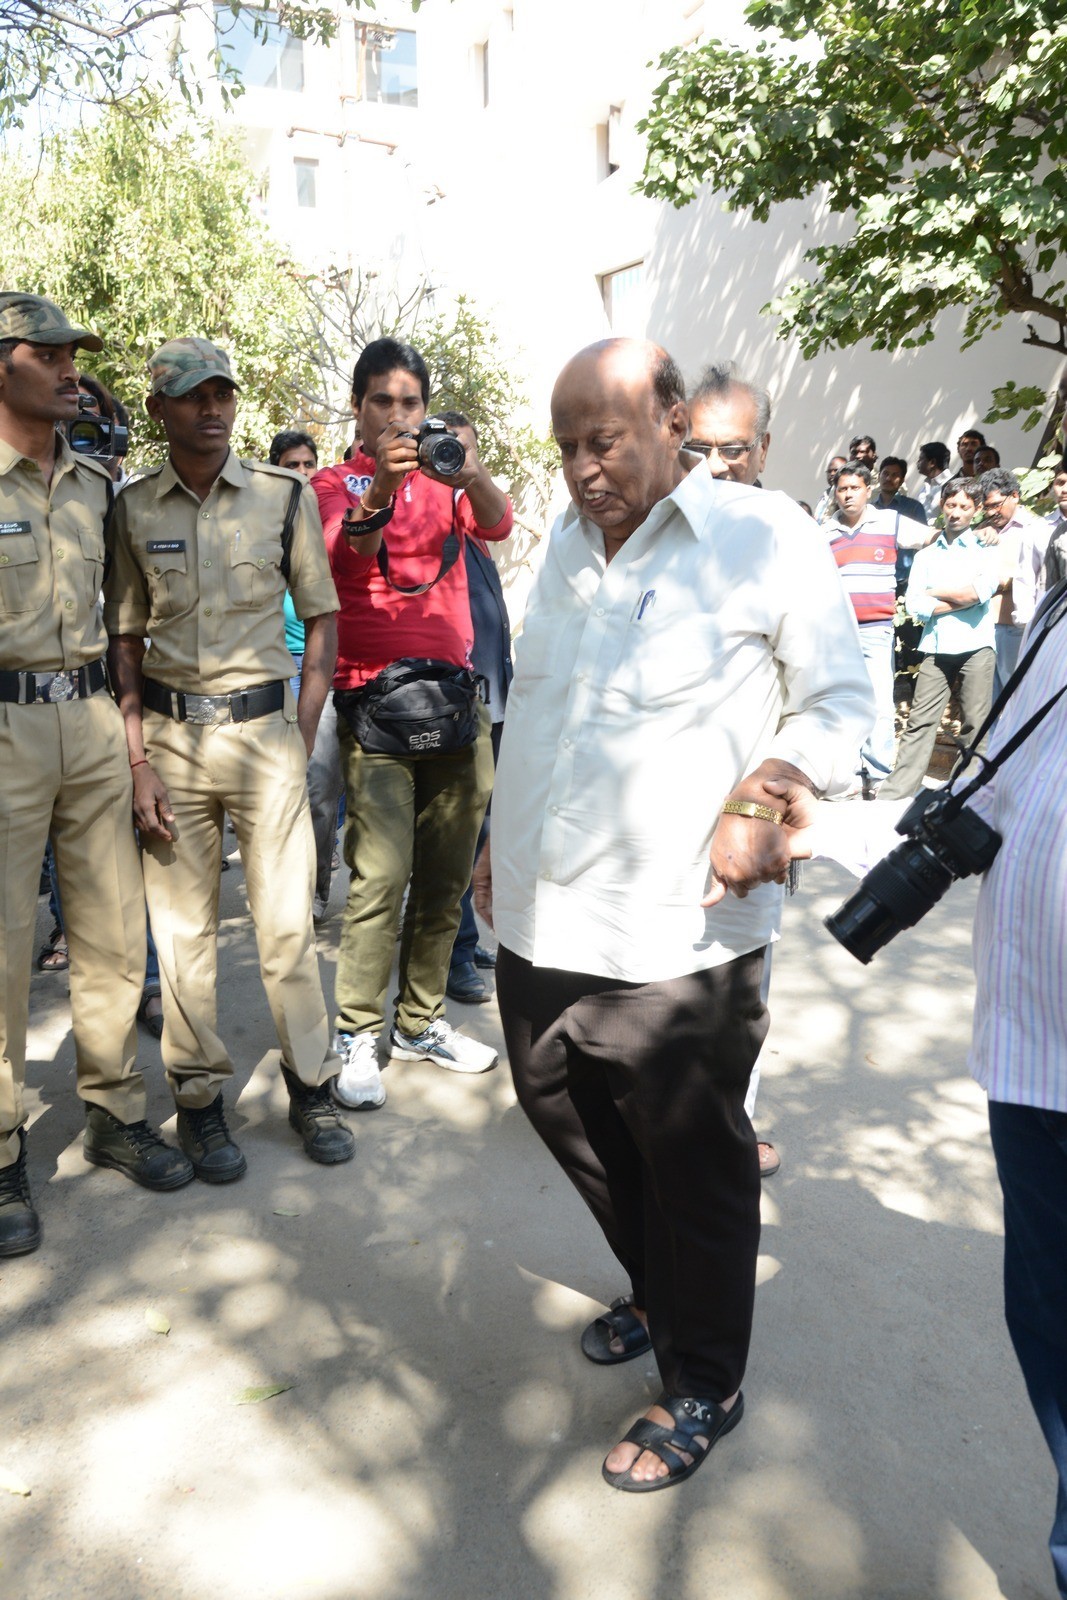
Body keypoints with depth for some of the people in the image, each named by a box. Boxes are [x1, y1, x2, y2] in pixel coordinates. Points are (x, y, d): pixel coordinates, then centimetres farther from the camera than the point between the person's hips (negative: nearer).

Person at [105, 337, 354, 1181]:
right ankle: (199, 1097, 18)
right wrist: (139, 761, -3)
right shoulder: (132, 508, 5)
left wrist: (302, 734, -1)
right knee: (183, 926, 5)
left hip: (264, 728, -1)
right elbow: (124, 640, 5)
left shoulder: (285, 493, 3)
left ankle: (311, 1085, 16)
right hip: (169, 734, 1)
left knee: (288, 916, 1)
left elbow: (323, 619, 6)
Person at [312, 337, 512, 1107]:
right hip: (375, 698, -4)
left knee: (447, 875, 8)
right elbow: (344, 557, -17)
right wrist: (379, 493, -35)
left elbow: (498, 524, -8)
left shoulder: (445, 480, 14)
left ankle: (421, 1020, 21)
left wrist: (473, 474, -29)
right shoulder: (337, 484, 5)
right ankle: (358, 1035, 2)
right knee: (382, 874, -11)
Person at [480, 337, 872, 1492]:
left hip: (675, 939, -7)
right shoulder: (566, 543, 12)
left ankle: (703, 1387, 32)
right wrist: (503, 836, 19)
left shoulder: (763, 536, -7)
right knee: (564, 1113, 21)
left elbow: (839, 700, -4)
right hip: (540, 921, 7)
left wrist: (766, 789, -20)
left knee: (693, 1168, 8)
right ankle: (656, 1296, 47)